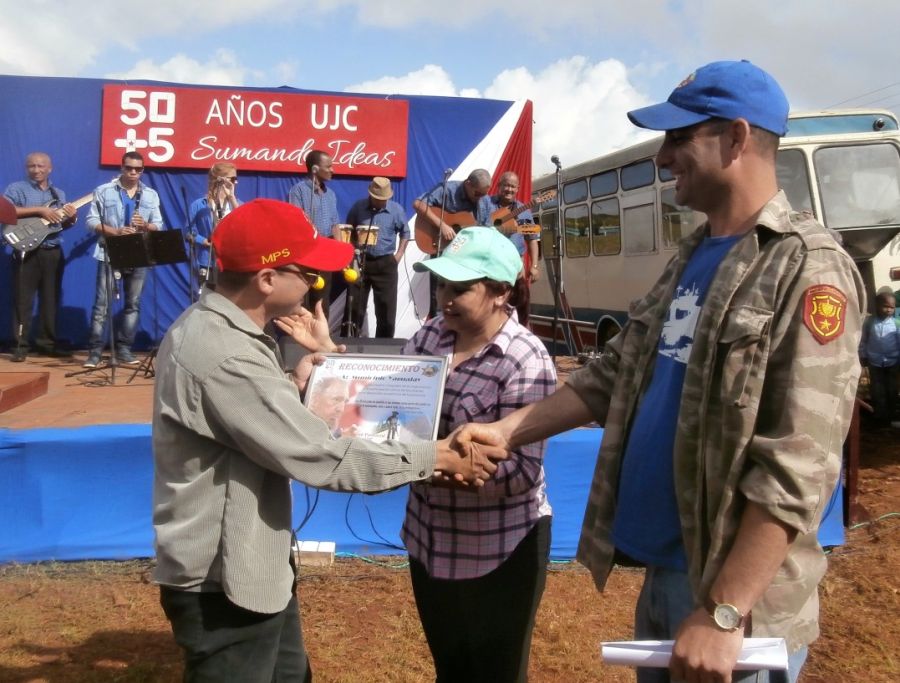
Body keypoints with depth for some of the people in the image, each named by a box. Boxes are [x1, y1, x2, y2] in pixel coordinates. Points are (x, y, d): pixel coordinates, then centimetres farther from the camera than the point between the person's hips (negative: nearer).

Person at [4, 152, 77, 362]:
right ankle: (20, 345, 0)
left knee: (51, 300, 7)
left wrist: (71, 218, -4)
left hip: (53, 252, 5)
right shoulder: (16, 188, 2)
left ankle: (46, 342, 16)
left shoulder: (59, 193, 18)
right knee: (23, 300, -3)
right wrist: (40, 210, -17)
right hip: (27, 251, -5)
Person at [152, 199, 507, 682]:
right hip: (222, 581, -10)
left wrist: (295, 386, -2)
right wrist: (435, 457, -20)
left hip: (253, 567, 10)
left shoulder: (215, 326, 3)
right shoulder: (223, 355, -29)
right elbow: (319, 456, -28)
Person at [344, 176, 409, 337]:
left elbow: (405, 232, 11)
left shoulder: (396, 210, -2)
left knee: (386, 306, 3)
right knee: (355, 305, 5)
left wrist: (399, 254, 2)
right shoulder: (358, 207, -2)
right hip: (360, 260, 0)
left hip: (385, 263, 0)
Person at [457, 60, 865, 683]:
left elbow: (797, 467, -22)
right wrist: (505, 432, 2)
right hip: (663, 565, 7)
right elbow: (615, 376, 10)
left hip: (732, 590, -7)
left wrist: (724, 613, -24)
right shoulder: (691, 257, 9)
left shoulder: (806, 269, -16)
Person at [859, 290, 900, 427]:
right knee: (877, 392, 5)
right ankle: (881, 418, 15)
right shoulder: (869, 321, -8)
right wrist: (863, 356, 4)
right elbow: (863, 340, 2)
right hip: (875, 363, 0)